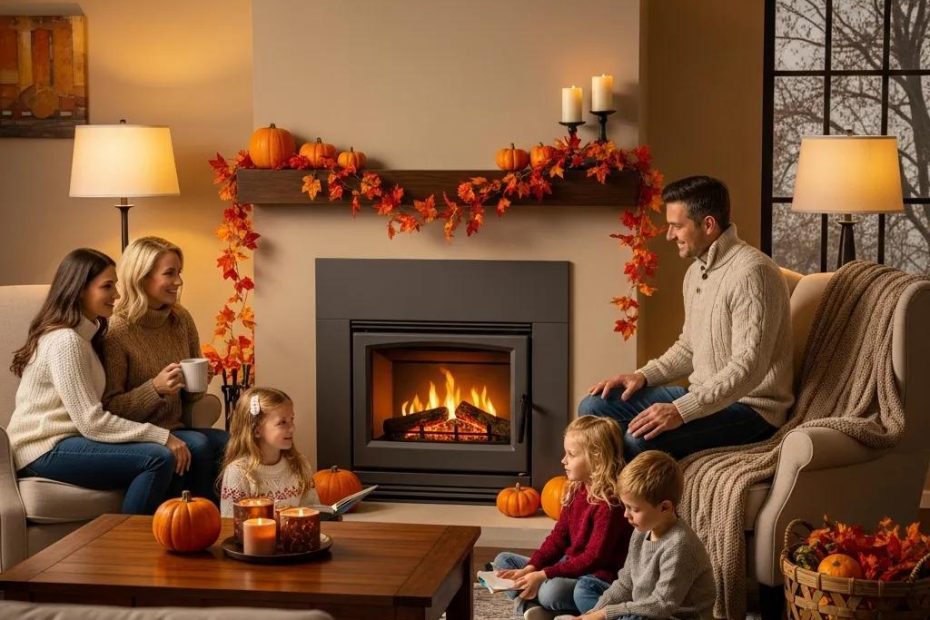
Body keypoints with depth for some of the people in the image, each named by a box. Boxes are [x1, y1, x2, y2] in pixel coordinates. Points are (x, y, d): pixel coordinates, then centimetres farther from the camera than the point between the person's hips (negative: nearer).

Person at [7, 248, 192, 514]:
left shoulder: (85, 334, 16)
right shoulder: (65, 341, -15)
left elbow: (90, 414, 7)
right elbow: (91, 422, -20)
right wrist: (162, 437, -19)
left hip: (63, 440, 9)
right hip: (46, 450, -9)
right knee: (160, 459, -22)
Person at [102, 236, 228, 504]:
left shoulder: (181, 319, 7)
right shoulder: (116, 331, -12)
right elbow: (109, 408, -10)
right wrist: (156, 388, -24)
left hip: (176, 428, 6)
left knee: (228, 443, -23)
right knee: (198, 445, -31)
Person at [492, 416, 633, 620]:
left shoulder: (609, 503, -20)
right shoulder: (576, 490, 7)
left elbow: (593, 559, -22)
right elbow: (558, 537, 10)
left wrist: (544, 575, -23)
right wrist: (530, 568, -4)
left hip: (596, 578, -10)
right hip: (567, 566, 10)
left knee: (551, 590, -39)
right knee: (503, 561, 9)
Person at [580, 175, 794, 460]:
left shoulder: (751, 272, -21)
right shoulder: (697, 271, 11)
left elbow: (748, 367, -28)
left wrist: (681, 411, -33)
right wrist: (644, 375, 5)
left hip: (749, 407, -9)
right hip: (703, 395, 10)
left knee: (640, 439, -29)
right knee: (594, 408, 3)